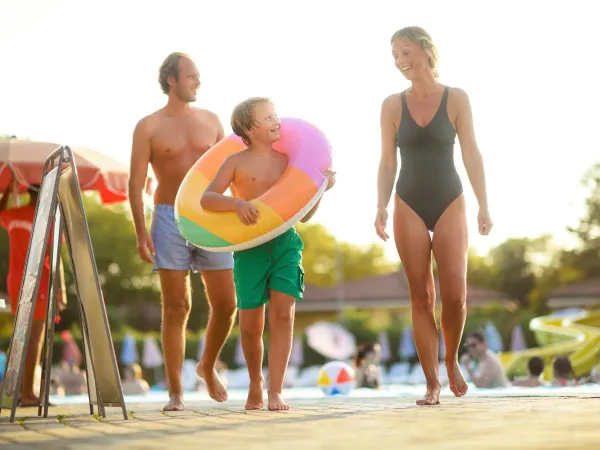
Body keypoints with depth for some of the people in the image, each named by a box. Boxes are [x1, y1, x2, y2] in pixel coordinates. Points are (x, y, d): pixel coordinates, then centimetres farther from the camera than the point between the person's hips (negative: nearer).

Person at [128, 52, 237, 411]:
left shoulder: (211, 121, 11)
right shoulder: (148, 127, 1)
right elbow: (136, 184, -2)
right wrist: (141, 233, -11)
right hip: (170, 220, -3)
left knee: (226, 304, -1)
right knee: (177, 308, -3)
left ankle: (208, 367, 26)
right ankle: (176, 393, 4)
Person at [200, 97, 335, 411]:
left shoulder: (287, 161, 11)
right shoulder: (237, 162, 2)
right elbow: (206, 199, -8)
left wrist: (321, 188, 1)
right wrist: (236, 203, -23)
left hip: (285, 242, 2)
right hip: (250, 246, -2)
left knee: (283, 315, -11)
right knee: (251, 326, 4)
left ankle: (275, 392, -10)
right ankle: (255, 387, 27)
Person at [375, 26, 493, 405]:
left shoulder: (456, 99, 0)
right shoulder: (393, 105, 4)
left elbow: (472, 154, -2)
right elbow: (388, 162, 4)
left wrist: (484, 205, -9)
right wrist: (381, 207, -9)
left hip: (450, 205, -1)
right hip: (409, 208, 1)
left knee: (455, 295, -8)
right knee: (421, 297, -1)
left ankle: (453, 360, 20)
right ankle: (432, 384, 4)